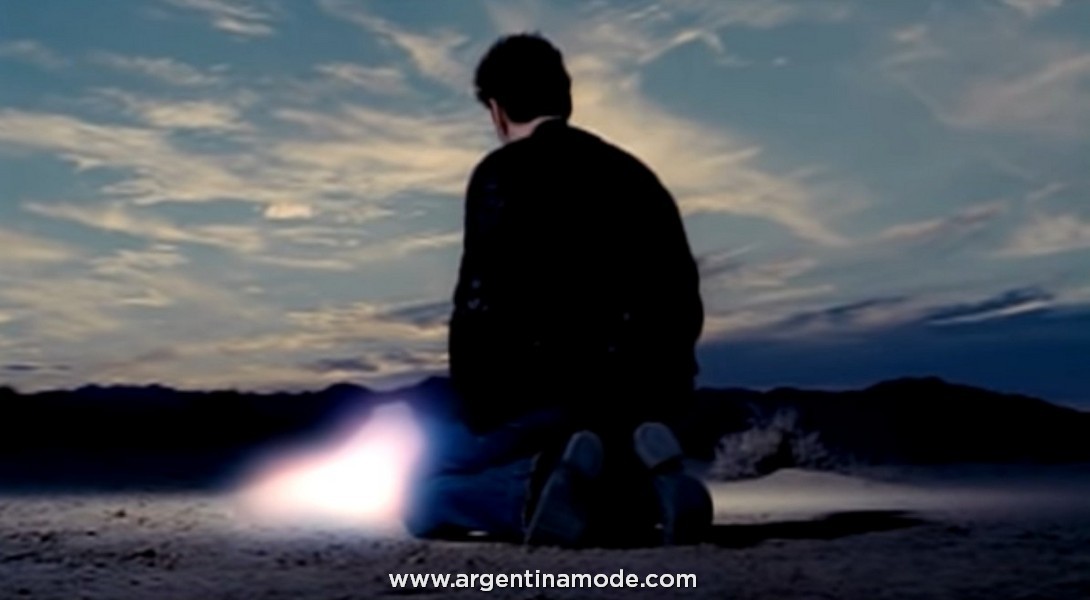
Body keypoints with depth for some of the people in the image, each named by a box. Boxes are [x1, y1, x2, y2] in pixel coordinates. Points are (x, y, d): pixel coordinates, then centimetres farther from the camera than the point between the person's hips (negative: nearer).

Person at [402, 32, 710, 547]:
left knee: (423, 493, 15)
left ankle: (539, 486, -16)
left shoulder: (503, 173, -1)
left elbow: (482, 303, -9)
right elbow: (684, 304, 18)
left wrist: (469, 412, 5)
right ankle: (646, 487, -1)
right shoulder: (635, 173, 19)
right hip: (653, 393, 6)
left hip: (558, 387, -6)